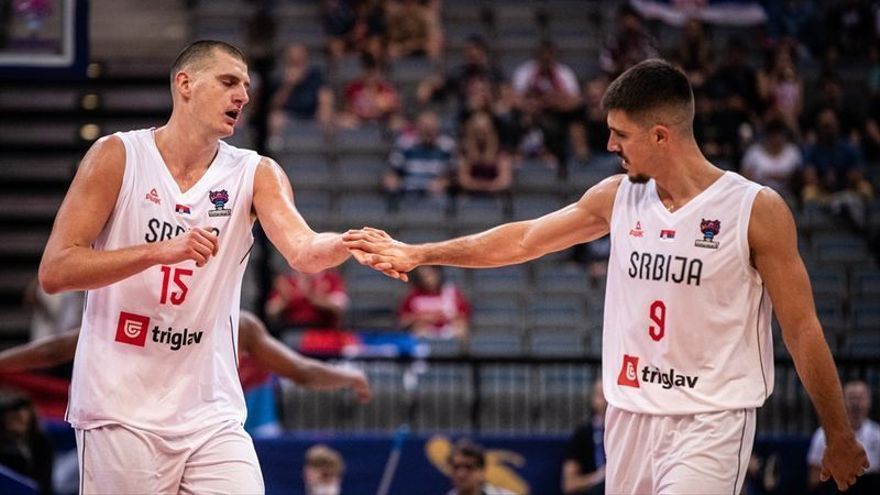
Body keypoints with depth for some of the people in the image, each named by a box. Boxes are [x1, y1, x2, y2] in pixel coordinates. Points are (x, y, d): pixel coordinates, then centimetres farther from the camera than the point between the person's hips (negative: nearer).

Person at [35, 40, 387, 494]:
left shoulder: (255, 175, 6)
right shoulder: (119, 156, -2)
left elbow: (303, 251, -13)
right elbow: (54, 272, -9)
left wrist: (351, 243, -35)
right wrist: (161, 251, -20)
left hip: (211, 417, 3)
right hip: (122, 411, -3)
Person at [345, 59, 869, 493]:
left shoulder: (757, 210, -10)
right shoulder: (618, 197, 5)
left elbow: (802, 328, -6)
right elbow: (523, 240, 17)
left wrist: (840, 436, -2)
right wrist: (417, 255, 19)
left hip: (709, 422, -6)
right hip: (630, 413, 6)